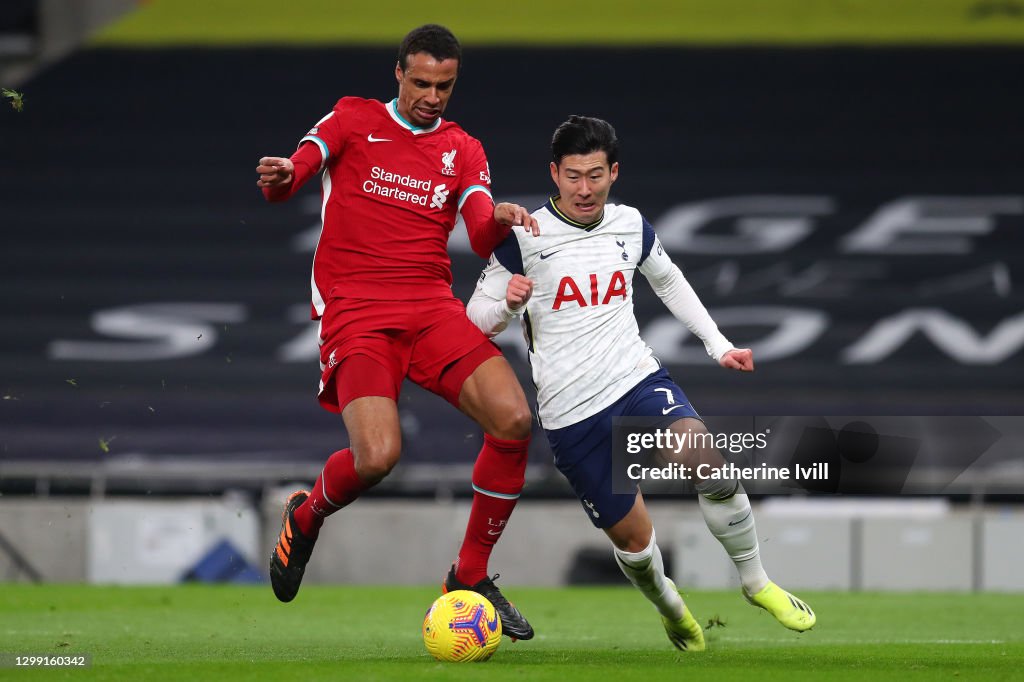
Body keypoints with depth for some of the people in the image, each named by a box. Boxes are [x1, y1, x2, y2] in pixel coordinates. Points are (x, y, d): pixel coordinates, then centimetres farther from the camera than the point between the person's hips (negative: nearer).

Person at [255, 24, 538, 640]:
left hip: (433, 310, 4)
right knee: (377, 456, -25)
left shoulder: (464, 150, 16)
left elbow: (482, 240, 3)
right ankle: (306, 516, 12)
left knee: (514, 420, -18)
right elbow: (291, 177, -5)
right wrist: (279, 178, -31)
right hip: (355, 310, -4)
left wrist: (499, 221, -21)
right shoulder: (353, 120, 8)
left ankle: (470, 577, -1)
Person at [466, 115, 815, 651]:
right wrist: (506, 302, -25)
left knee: (709, 462, -25)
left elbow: (670, 282, 26)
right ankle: (670, 608, 35)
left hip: (638, 381, 2)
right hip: (570, 414, -2)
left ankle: (756, 583, -4)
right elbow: (477, 320, -3)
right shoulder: (524, 236, -7)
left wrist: (719, 346, 22)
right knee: (632, 538, 1)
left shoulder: (630, 226, 6)